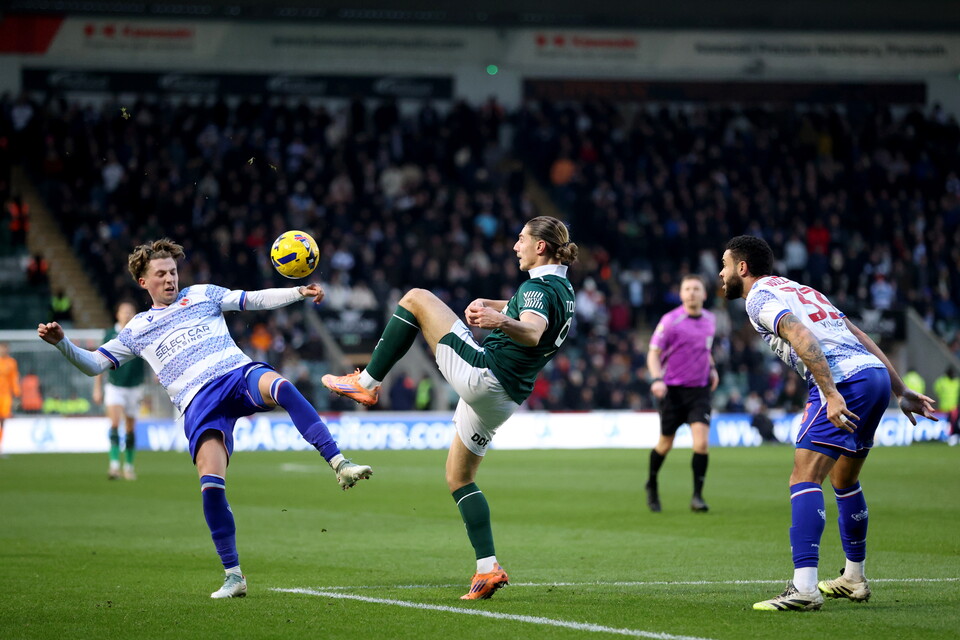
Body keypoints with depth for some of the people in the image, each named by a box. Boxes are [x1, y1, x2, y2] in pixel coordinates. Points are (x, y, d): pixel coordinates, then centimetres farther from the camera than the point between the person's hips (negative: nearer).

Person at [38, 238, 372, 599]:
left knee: (279, 386, -38)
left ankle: (339, 465, -41)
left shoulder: (202, 296, 23)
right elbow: (94, 365, 21)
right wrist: (62, 343, 3)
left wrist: (299, 292, 5)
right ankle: (233, 577, -11)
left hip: (240, 375, 0)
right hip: (199, 403, 0)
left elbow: (255, 300, 18)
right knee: (210, 485, -19)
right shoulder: (138, 330, 23)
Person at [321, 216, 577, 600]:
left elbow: (532, 333, -36)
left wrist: (500, 321, -54)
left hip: (481, 373, -9)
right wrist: (488, 306, 22)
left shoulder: (539, 286, -14)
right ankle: (488, 569, 7)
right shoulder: (563, 289, 15)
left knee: (416, 299, -3)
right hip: (504, 399, 9)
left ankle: (366, 384, -2)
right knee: (459, 478, 19)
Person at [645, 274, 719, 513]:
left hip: (700, 389, 3)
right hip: (673, 390, -3)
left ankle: (697, 496, -6)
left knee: (701, 443, -14)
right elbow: (653, 353, -7)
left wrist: (712, 368, 12)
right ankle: (652, 485, 33)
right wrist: (657, 379, -22)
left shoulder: (710, 320, 7)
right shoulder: (670, 321, -8)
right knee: (665, 444, 6)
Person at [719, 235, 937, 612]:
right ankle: (854, 579, 33)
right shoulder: (798, 289, 29)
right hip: (877, 374, 9)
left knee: (805, 477, -13)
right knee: (844, 479, 24)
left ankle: (804, 588, -25)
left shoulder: (759, 297, 3)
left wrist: (831, 394, -23)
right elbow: (860, 337, 27)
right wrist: (901, 392, 28)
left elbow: (801, 336, -16)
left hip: (844, 382, -9)